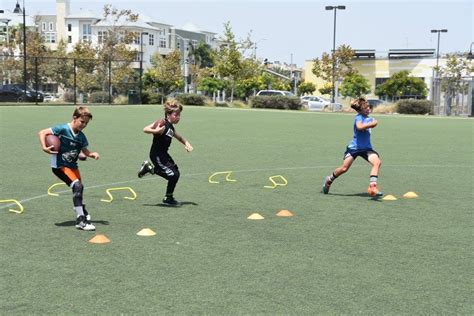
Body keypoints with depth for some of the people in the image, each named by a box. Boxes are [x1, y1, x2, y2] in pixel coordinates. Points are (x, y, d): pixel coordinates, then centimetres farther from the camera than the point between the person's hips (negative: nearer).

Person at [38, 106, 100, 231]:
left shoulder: (81, 136, 1)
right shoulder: (63, 129, -18)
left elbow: (85, 151, 12)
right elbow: (41, 133, -17)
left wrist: (93, 154, -9)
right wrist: (44, 148, -29)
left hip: (72, 165, 8)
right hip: (59, 165, -7)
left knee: (79, 188, 17)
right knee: (77, 186, -22)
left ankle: (82, 212, 44)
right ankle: (80, 220, -21)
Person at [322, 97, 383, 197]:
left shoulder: (370, 118, 10)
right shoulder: (359, 117, -12)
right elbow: (359, 127, -33)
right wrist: (372, 123, -27)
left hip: (366, 148, 5)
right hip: (354, 147, -5)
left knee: (377, 162, -21)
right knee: (344, 168, -4)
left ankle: (372, 186, -25)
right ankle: (329, 180, 25)